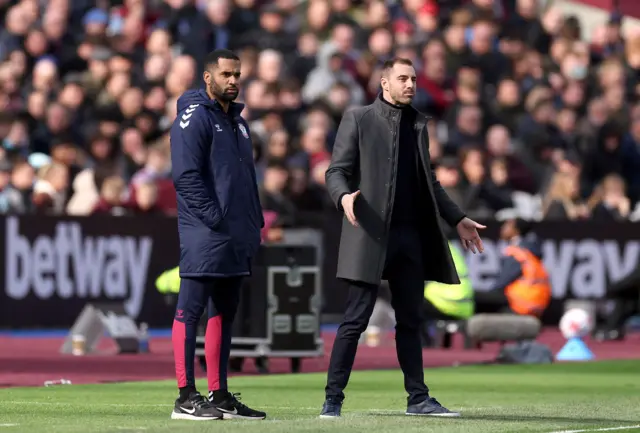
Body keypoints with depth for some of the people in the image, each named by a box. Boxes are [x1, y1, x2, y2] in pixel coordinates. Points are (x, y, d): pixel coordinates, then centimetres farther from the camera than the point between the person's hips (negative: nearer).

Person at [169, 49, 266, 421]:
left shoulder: (237, 121, 20)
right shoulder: (194, 117, -8)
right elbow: (186, 176, -16)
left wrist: (255, 223, 15)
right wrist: (215, 218, -20)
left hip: (236, 238, 9)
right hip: (205, 236, -9)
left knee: (224, 313, 11)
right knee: (191, 311, -7)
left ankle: (220, 396, 16)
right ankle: (187, 398, -9)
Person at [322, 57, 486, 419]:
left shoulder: (418, 124, 17)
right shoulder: (358, 119, 1)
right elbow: (337, 171, -4)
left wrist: (457, 219, 21)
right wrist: (344, 196, -25)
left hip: (412, 235, 5)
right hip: (372, 233, -5)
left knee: (411, 320, 8)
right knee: (356, 319, -6)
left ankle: (418, 398, 13)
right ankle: (333, 398, -2)